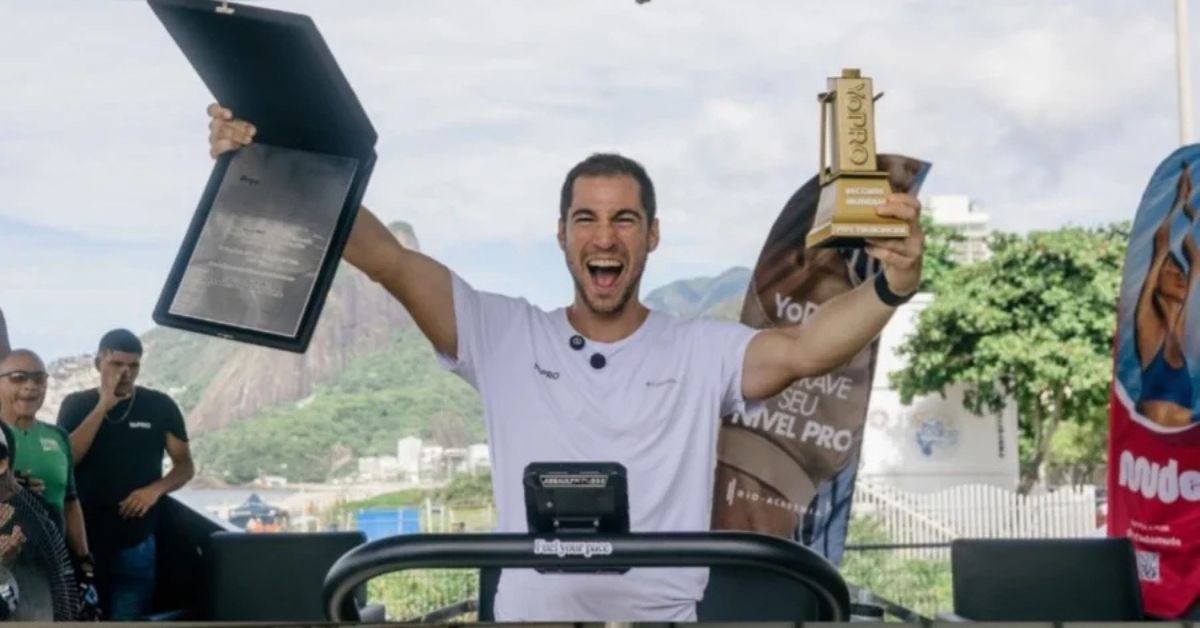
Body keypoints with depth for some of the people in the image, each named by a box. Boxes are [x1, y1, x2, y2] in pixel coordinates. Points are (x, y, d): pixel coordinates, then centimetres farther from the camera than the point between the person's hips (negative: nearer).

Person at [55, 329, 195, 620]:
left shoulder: (160, 406, 1)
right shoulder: (75, 405, 3)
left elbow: (185, 465, 6)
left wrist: (156, 489, -15)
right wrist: (103, 406, -15)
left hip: (137, 544, -1)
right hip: (83, 541, 1)